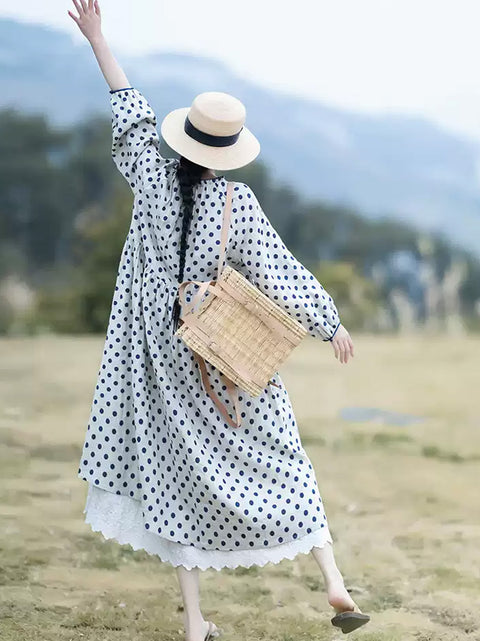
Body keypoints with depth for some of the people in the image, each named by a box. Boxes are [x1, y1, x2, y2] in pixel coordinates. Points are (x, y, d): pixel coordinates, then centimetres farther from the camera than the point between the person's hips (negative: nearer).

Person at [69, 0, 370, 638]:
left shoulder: (152, 178, -8)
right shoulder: (238, 203, -13)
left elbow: (131, 115, 5)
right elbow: (283, 274, -9)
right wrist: (332, 324, 4)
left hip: (166, 362, 2)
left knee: (179, 475, 7)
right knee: (281, 464, 12)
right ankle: (335, 583, 9)